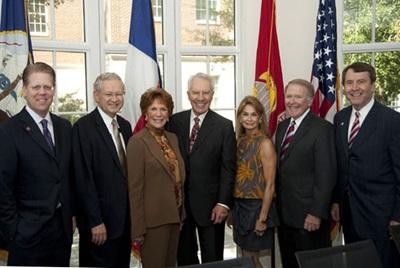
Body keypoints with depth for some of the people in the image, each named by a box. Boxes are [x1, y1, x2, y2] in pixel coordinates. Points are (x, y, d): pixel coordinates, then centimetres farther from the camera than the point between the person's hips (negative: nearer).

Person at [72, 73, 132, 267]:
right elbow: (83, 179, -16)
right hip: (100, 221, -7)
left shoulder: (125, 125, 10)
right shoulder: (83, 127, -13)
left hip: (125, 218, 7)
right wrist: (95, 222, -17)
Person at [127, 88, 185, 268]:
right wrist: (138, 228, -13)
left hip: (174, 216, 7)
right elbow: (135, 187, -13)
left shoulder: (172, 138, 11)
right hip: (153, 219, -7)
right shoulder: (137, 142, -11)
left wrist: (181, 213, 12)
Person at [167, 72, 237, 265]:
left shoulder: (224, 126, -5)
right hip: (178, 200, 3)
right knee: (184, 256, 17)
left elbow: (228, 168, -6)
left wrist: (223, 203, -12)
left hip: (209, 203, -2)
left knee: (212, 259, 9)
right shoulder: (175, 121, 2)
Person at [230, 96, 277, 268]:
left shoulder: (265, 143, -13)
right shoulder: (239, 140, 5)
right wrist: (231, 210, 10)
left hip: (256, 206, -6)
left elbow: (270, 185, -15)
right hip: (239, 206, 6)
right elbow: (235, 177, 10)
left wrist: (263, 218, -16)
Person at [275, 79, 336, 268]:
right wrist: (277, 202, 11)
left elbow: (326, 174, -17)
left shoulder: (322, 128, -13)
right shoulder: (282, 126, 10)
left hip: (308, 216, -7)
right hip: (284, 213, 7)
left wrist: (317, 213, -19)